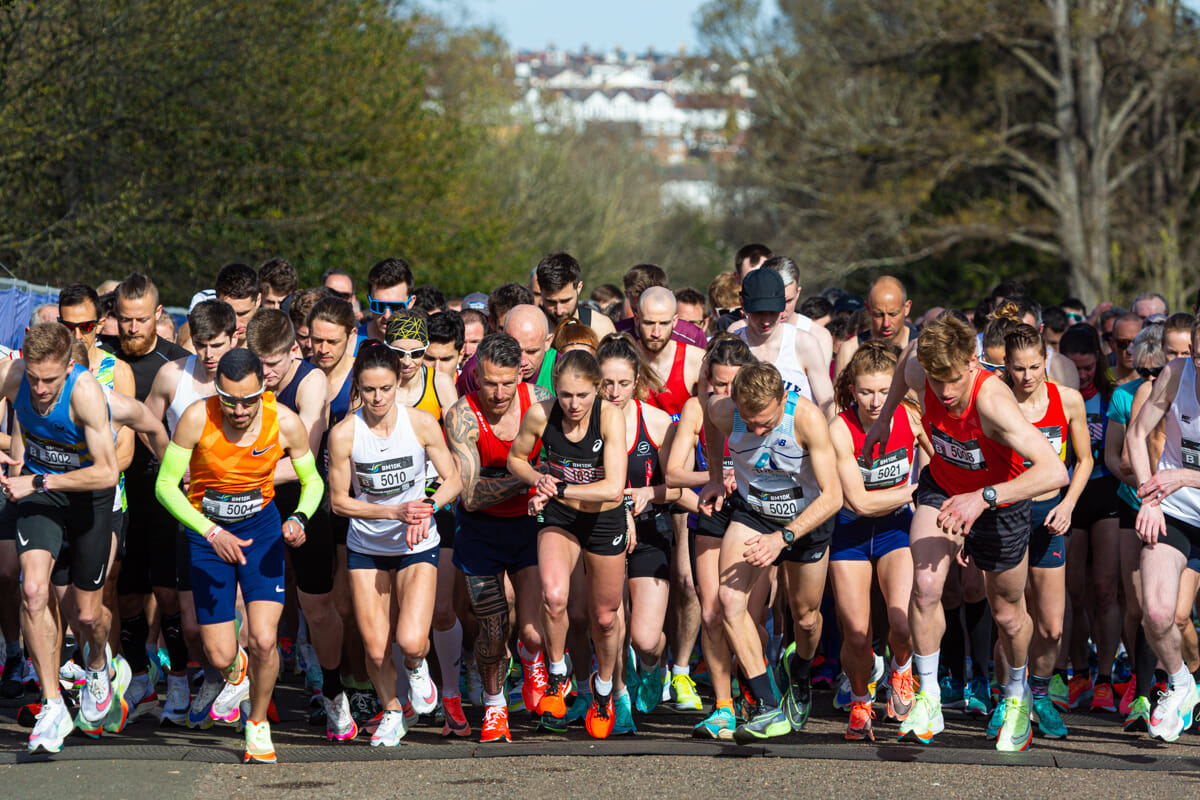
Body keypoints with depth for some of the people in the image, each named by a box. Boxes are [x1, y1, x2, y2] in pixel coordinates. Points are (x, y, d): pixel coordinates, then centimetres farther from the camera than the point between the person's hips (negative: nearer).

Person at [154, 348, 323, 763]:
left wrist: (299, 519, -22)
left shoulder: (286, 424, -18)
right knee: (220, 656, -4)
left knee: (264, 641, -15)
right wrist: (212, 532, -27)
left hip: (260, 526, 0)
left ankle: (257, 724, 12)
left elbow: (312, 481, -1)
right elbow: (165, 484, -16)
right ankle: (236, 673, 36)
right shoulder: (197, 418, -23)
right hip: (206, 530, 0)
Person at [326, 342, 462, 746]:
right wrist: (393, 511, -19)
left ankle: (416, 667, 20)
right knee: (376, 649, 1)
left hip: (416, 546, -1)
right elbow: (339, 500, -7)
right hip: (366, 546, 1)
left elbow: (452, 480, -2)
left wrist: (426, 509, -21)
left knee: (410, 641, -17)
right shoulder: (344, 434, -15)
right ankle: (391, 713, 31)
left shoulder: (422, 423, -13)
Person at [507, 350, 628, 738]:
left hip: (605, 520, -1)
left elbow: (613, 488, -30)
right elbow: (516, 459, 2)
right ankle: (557, 678, -3)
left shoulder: (610, 418, -25)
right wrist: (539, 480, -18)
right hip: (558, 517, 1)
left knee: (605, 616, 13)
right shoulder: (540, 415, -18)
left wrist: (557, 489, -28)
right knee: (553, 595, -27)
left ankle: (603, 688, 42)